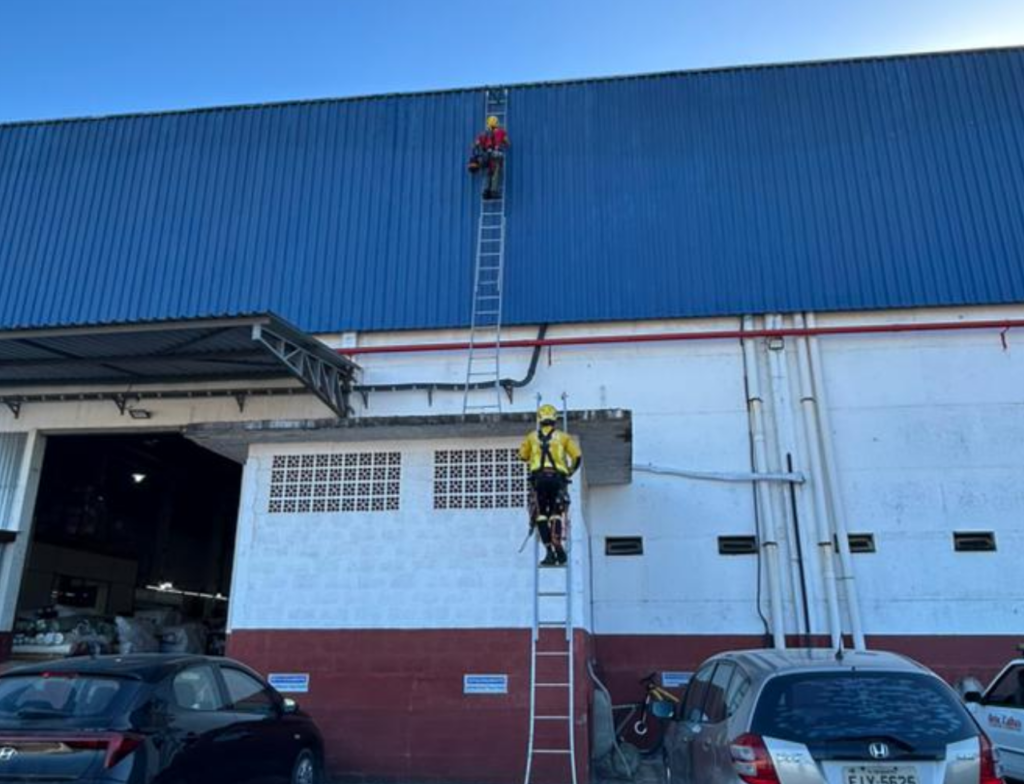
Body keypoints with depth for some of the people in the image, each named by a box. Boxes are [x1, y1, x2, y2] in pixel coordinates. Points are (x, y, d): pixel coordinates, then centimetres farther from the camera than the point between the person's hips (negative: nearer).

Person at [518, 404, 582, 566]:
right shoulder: (563, 437, 13)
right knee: (556, 513, 10)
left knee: (541, 515, 6)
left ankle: (550, 551, -6)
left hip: (538, 477, 0)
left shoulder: (532, 436, 14)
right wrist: (570, 471, 24)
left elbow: (523, 456, 21)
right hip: (557, 478, 1)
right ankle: (557, 545, -14)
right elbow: (577, 456, 7)